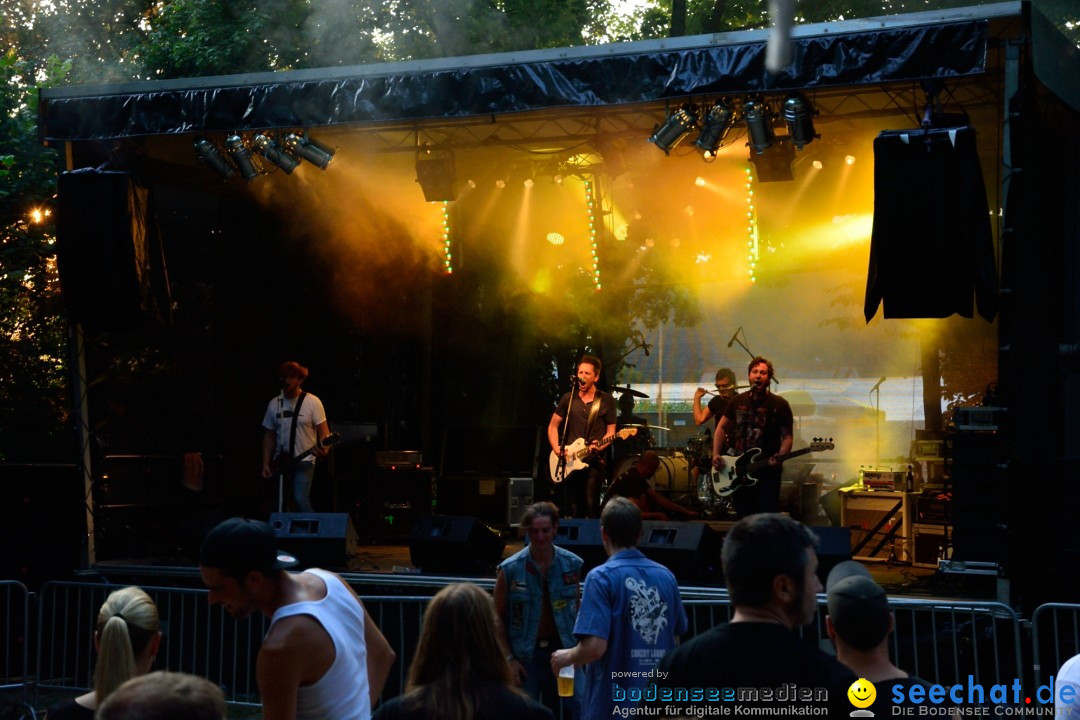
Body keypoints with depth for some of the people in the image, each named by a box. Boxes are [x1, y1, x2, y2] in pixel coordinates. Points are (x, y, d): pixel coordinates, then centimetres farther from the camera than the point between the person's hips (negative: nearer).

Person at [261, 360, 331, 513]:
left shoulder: (312, 402, -6)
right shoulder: (274, 404, 6)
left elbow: (324, 431, -7)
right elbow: (269, 436, 10)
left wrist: (323, 449, -28)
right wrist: (266, 464, 4)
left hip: (304, 461, -5)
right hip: (280, 463, 5)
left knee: (301, 499, -23)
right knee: (279, 504, 10)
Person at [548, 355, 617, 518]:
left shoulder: (606, 400, 2)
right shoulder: (568, 399, 8)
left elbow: (610, 431, 3)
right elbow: (553, 426, 13)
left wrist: (600, 445, -17)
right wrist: (556, 448, -3)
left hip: (594, 461, -3)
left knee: (591, 504, -16)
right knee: (573, 509, 5)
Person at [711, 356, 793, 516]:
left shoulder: (779, 405, -3)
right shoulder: (737, 401, 8)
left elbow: (787, 436, -3)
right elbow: (722, 427, 14)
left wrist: (780, 458, -21)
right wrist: (716, 455, 1)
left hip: (767, 471, -4)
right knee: (744, 517, 10)